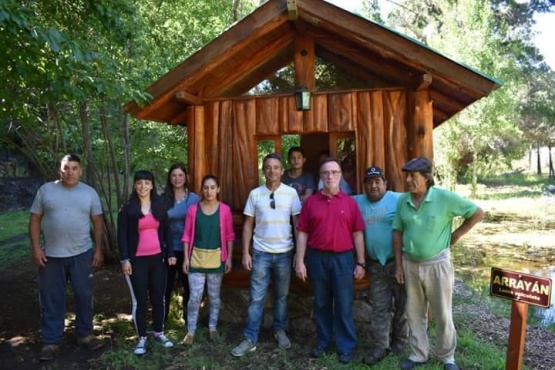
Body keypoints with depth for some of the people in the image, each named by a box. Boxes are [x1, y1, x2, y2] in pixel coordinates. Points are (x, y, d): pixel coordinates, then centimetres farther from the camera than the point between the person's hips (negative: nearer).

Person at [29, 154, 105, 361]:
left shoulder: (89, 192, 2)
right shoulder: (46, 190, 0)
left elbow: (98, 222, 3)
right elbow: (35, 220, 2)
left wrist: (98, 250, -1)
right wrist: (35, 247, -6)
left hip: (82, 254, 1)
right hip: (51, 255, 0)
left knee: (84, 296, 10)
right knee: (51, 300, 8)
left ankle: (84, 335, 27)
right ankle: (51, 342, 22)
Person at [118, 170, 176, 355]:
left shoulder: (159, 206, 7)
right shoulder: (127, 209, -2)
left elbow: (166, 231, 9)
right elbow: (122, 236, -3)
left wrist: (170, 253, 4)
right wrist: (124, 259, -10)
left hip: (157, 258, 3)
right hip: (137, 260, -3)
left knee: (158, 298, 10)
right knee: (139, 300, 4)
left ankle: (159, 333, 27)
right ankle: (142, 338, 18)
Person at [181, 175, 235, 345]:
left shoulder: (225, 209, -4)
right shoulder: (193, 209, -3)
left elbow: (229, 236, 1)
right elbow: (187, 235, 0)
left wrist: (229, 258, -1)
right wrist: (186, 258, -3)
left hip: (216, 258, 0)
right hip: (197, 257, 0)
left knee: (214, 295, 13)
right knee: (195, 296, 1)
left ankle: (212, 327, 30)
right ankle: (190, 331, 17)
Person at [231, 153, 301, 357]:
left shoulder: (291, 193, -4)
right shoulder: (255, 194, -1)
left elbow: (298, 223, 0)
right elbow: (248, 224, 3)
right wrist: (245, 252, -2)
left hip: (284, 253, 0)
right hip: (261, 253, 0)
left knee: (282, 295, 15)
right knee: (256, 298, 5)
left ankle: (280, 331, 33)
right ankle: (250, 339, 15)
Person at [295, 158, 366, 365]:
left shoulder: (350, 202, 1)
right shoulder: (310, 202, 2)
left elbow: (357, 234, 1)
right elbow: (303, 233, 2)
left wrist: (361, 262, -1)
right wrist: (300, 261, -3)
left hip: (343, 258, -1)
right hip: (317, 258, 1)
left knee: (344, 305, 5)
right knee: (321, 303, 13)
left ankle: (346, 347, 20)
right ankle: (323, 342, 29)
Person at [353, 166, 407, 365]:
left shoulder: (398, 199, -9)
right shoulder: (357, 202, 6)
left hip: (398, 261, -3)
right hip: (375, 265, 4)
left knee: (401, 304, 11)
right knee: (379, 307, 9)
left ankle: (399, 340, 30)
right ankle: (380, 346, 18)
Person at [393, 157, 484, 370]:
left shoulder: (445, 198, -14)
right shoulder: (402, 201, -2)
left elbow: (477, 213, -5)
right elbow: (398, 233, 4)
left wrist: (456, 235, -5)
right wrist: (398, 264, 3)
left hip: (437, 264, -3)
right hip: (410, 264, 3)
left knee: (443, 315, 11)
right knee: (414, 313, 14)